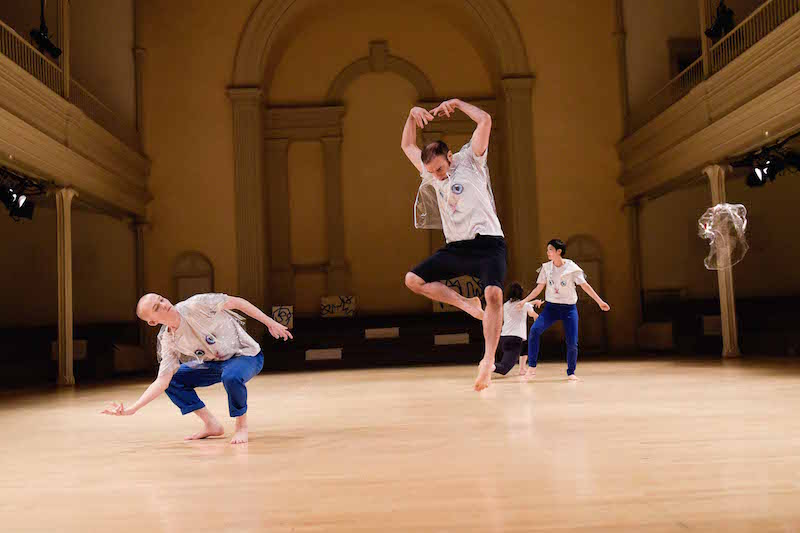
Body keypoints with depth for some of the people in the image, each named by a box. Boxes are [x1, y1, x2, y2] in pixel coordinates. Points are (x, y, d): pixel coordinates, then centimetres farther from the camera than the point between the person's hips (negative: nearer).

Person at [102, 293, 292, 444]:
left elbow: (235, 302, -14)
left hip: (246, 355, -6)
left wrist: (269, 322, -13)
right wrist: (132, 409, -20)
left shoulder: (195, 305, -23)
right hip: (215, 363, 6)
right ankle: (212, 425, 6)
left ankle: (241, 425, -10)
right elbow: (163, 380, -10)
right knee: (173, 378, -5)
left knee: (231, 376, -39)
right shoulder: (169, 340, -8)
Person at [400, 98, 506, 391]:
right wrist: (413, 116, 12)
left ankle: (488, 361, -21)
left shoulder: (470, 161, 1)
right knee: (413, 280, -2)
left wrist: (456, 103, -1)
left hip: (487, 243, -6)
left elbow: (485, 120, -10)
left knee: (493, 293, -27)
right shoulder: (431, 173, 15)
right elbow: (407, 146, 25)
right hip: (455, 247, 6)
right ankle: (467, 303, 2)